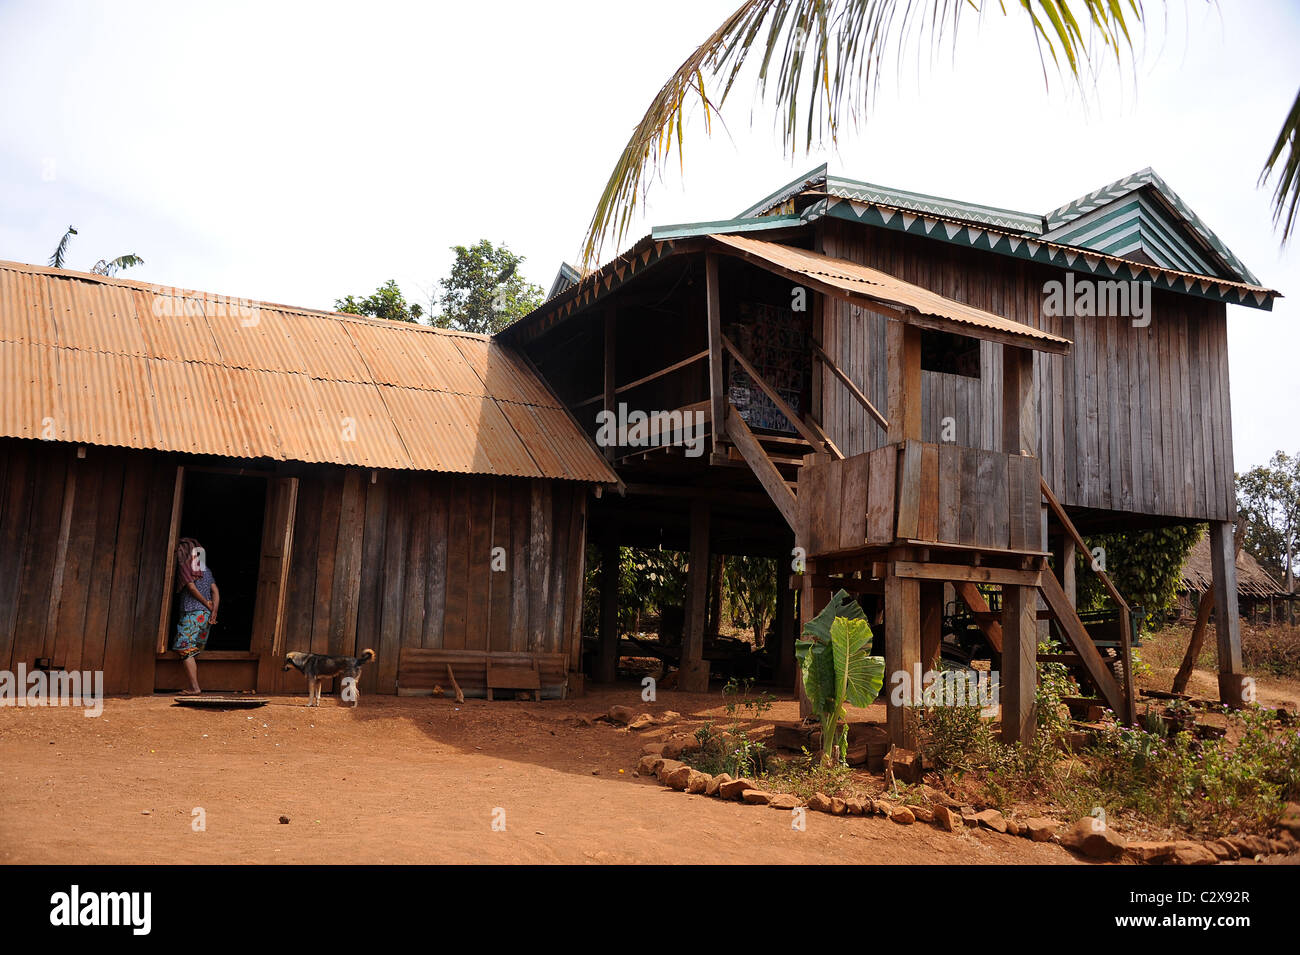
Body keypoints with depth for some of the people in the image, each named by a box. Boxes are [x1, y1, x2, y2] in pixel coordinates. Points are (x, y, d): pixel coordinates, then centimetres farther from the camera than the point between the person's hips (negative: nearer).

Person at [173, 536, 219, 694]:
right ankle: (195, 685, 14)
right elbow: (215, 591, 8)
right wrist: (213, 611, 0)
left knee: (186, 650, -7)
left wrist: (207, 604, -2)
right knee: (195, 652, 15)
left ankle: (194, 687, -15)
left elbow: (192, 587, -12)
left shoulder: (184, 566, -3)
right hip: (206, 615, 7)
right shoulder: (206, 570, 17)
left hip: (191, 613, -7)